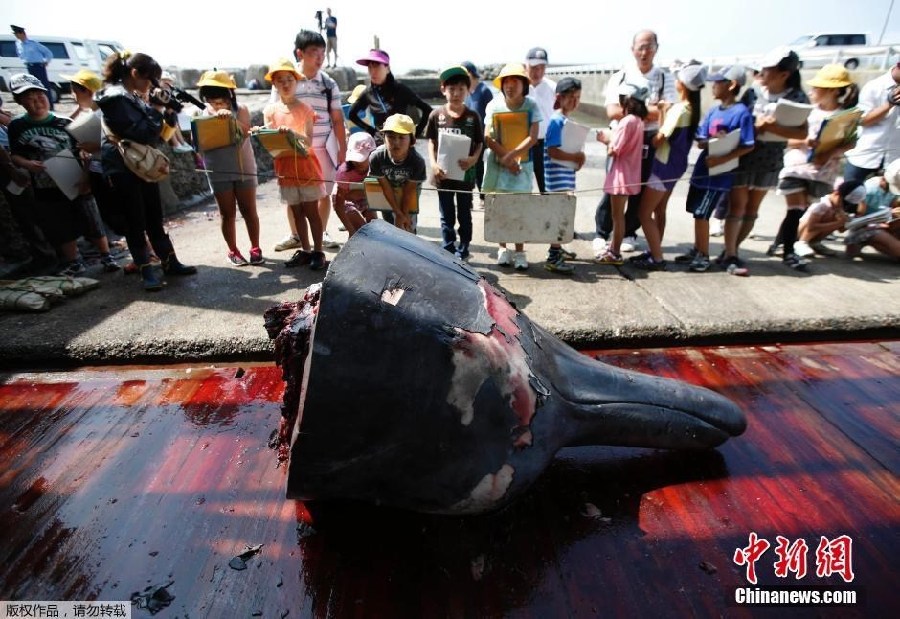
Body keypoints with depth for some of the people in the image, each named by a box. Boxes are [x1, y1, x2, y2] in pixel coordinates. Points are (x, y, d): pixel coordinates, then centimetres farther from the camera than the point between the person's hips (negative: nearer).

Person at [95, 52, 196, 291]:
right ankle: (146, 271, 4)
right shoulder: (116, 99, -14)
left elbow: (158, 131, 15)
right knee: (136, 221, -2)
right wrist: (156, 110, -12)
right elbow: (140, 133, -21)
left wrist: (168, 111, 0)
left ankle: (170, 262, 19)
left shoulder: (135, 97, 13)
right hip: (122, 169, -8)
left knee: (155, 218, 12)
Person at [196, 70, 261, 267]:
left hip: (244, 168, -1)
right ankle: (233, 251, 16)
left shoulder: (240, 110, -2)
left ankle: (255, 248, 17)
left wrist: (231, 119, -35)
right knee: (227, 213, 6)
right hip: (218, 172, 1)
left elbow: (245, 132, -18)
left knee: (249, 210, 5)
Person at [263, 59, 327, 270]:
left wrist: (293, 133, -32)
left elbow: (308, 141, -13)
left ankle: (318, 252, 7)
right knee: (296, 212, 9)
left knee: (311, 211, -1)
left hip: (306, 165, -4)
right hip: (284, 167, 4)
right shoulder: (270, 110, 6)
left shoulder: (305, 108, -3)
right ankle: (305, 250, 19)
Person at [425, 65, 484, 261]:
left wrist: (473, 159, -18)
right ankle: (448, 251, 20)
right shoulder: (436, 115, -1)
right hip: (443, 173, 1)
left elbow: (480, 143, 1)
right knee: (446, 216, 9)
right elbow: (431, 141, 6)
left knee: (464, 214, 11)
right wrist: (433, 164, -9)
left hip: (465, 172, -1)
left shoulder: (472, 116, -4)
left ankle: (462, 251, 23)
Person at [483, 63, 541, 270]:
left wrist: (511, 155, -20)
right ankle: (502, 248, 16)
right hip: (497, 164, 1)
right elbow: (488, 137, -5)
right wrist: (505, 157, -14)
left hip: (522, 164, -1)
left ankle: (519, 252, 4)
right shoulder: (494, 105, -1)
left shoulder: (531, 106, -3)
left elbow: (532, 138, -10)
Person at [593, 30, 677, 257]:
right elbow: (612, 112, -8)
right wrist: (646, 109, -12)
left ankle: (629, 234, 18)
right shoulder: (619, 77, 5)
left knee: (639, 189, 4)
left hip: (649, 141, 1)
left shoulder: (665, 78, 6)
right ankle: (601, 234, 7)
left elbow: (667, 112, -8)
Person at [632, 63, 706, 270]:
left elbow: (657, 141, -17)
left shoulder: (679, 109, -21)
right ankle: (653, 251, 26)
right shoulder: (693, 109, 6)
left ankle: (657, 259, -2)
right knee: (659, 211, 17)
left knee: (644, 213, -4)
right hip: (675, 166, 9)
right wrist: (666, 113, 4)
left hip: (664, 166, -9)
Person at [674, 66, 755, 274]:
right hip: (702, 169, 7)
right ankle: (697, 251, 27)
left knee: (701, 214, -5)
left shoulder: (741, 112, -11)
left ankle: (704, 256, 9)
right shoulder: (713, 111, 8)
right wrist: (713, 141, -15)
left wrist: (722, 159, -25)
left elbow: (748, 146, -14)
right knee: (697, 213, 13)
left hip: (719, 173, -7)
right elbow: (700, 141, 5)